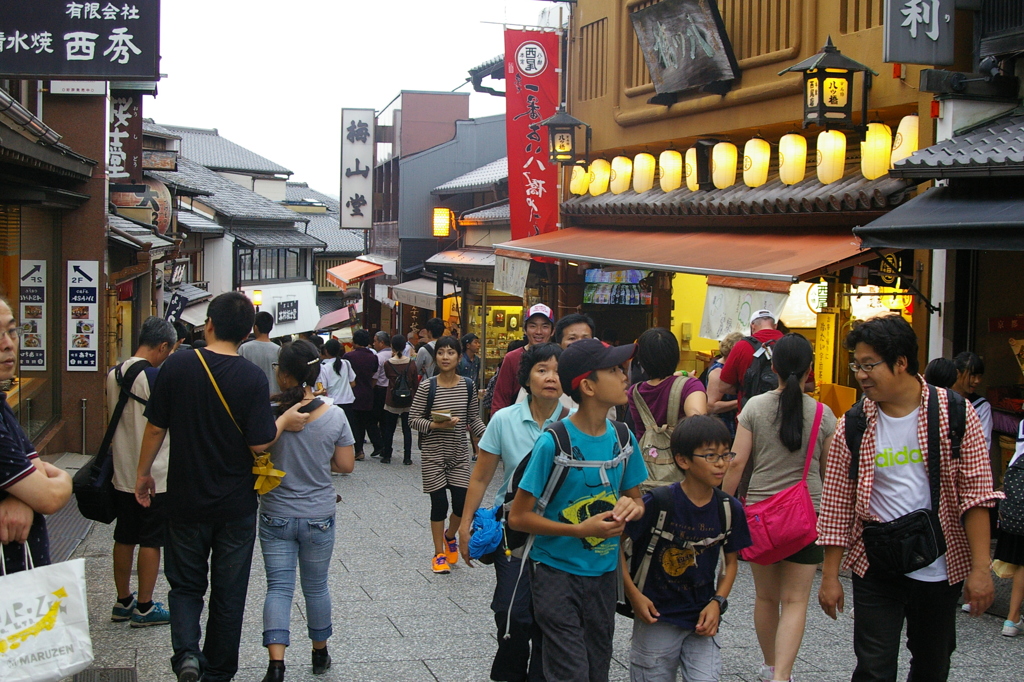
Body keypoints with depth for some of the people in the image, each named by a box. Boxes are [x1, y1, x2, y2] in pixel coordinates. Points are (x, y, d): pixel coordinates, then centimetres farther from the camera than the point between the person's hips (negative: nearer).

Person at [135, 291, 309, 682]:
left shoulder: (177, 366, -9)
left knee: (186, 584, 16)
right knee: (228, 593, 14)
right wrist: (285, 421, 3)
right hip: (236, 504, 0)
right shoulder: (253, 378, -13)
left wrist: (143, 473, 12)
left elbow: (156, 428, -3)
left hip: (186, 500, 1)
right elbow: (259, 443, -15)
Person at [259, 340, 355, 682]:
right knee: (316, 586, 18)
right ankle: (320, 654, 34)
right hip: (319, 517, 2)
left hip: (275, 516, -1)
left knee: (278, 587, 2)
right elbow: (346, 465, -3)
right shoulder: (334, 416, -10)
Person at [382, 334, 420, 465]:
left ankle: (386, 456, 15)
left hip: (391, 401, -1)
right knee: (407, 430, 6)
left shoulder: (388, 364, -8)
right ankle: (407, 458, 4)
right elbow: (416, 383, -1)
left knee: (389, 429, 11)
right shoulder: (411, 363, -6)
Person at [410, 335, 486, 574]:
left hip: (459, 453, 2)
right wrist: (435, 425, -22)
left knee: (462, 502, 0)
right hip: (433, 453, -2)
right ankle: (439, 554, 19)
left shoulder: (467, 386, -1)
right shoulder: (427, 386, -9)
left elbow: (474, 419, 5)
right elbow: (414, 419, -6)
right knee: (439, 504, 2)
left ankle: (450, 537, 32)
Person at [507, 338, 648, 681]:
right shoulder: (554, 442, -18)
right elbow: (518, 517, -14)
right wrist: (581, 529, -22)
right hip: (558, 572, -6)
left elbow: (637, 501, 13)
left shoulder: (622, 438, 1)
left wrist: (631, 506, -12)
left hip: (603, 572, 6)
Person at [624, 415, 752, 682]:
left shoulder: (731, 510, -2)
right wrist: (633, 594, -13)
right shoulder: (657, 503, -14)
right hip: (657, 618, -3)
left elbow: (731, 562, 11)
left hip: (702, 619, 3)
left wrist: (717, 602, -3)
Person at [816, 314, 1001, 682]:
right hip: (876, 568, 0)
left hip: (941, 568, 0)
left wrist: (980, 569, -11)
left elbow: (976, 494, -7)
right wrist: (830, 576, -1)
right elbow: (837, 506, 0)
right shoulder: (852, 427, -4)